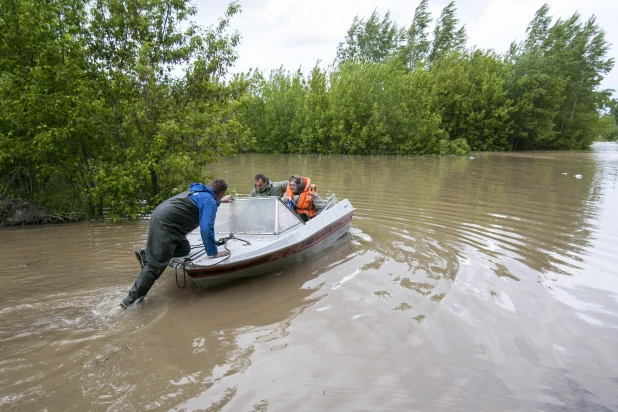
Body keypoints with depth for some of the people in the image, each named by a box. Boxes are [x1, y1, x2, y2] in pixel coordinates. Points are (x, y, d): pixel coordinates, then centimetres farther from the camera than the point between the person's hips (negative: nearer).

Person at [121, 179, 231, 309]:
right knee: (156, 264, -8)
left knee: (184, 250, 14)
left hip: (162, 217, 10)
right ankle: (131, 300, -5)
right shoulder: (210, 202, -11)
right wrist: (213, 252, -12)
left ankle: (146, 255, 14)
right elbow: (206, 229, -21)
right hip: (164, 224, -10)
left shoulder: (199, 192, 17)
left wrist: (219, 201, 60)